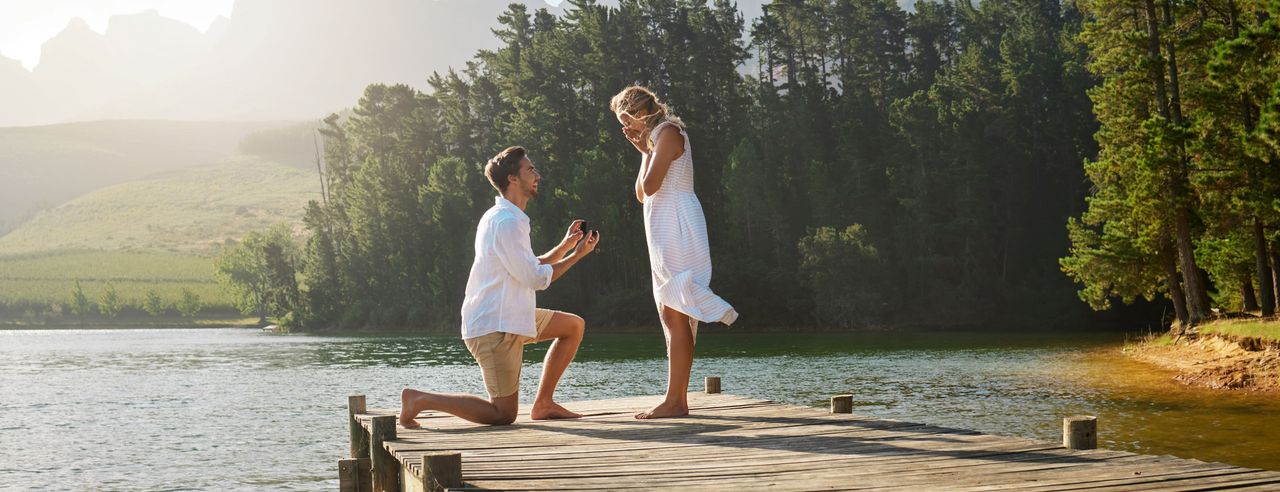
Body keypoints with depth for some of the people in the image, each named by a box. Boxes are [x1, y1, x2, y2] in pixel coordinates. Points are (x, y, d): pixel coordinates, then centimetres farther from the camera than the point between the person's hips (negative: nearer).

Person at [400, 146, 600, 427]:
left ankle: (543, 404, 15)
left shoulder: (503, 218, 16)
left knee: (574, 326, 16)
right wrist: (576, 256, -7)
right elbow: (535, 278, -17)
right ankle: (419, 400, -1)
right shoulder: (506, 222, -18)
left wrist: (566, 245, 11)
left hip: (509, 318, 10)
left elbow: (531, 267, 20)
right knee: (503, 415, -7)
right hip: (494, 328, -10)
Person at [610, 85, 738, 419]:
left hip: (677, 229, -10)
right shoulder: (657, 138, 22)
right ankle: (679, 399, 9)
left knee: (675, 315, -12)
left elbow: (650, 186, -17)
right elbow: (642, 194, 19)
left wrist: (647, 150, -3)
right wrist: (643, 150, 14)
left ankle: (674, 401, -14)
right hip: (664, 233, 10)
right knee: (670, 316, 8)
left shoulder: (668, 132, -8)